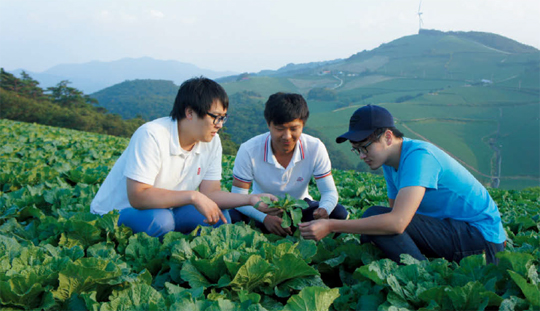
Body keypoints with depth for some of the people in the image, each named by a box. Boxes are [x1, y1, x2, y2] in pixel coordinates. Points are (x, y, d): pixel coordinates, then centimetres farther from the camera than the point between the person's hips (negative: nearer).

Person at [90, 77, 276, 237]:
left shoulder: (212, 142, -4)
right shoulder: (151, 135, -26)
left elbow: (211, 193, -4)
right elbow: (138, 196, -32)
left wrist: (251, 199, -18)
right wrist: (192, 196, -33)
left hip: (163, 210, 7)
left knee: (219, 219, -13)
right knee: (160, 220, -36)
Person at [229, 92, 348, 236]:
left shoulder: (315, 148, -20)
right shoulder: (249, 150, -24)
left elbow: (329, 192, -17)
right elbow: (238, 195, -21)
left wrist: (324, 210, -43)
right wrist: (265, 218, -39)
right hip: (262, 209, -1)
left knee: (339, 214, -25)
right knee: (231, 217, -31)